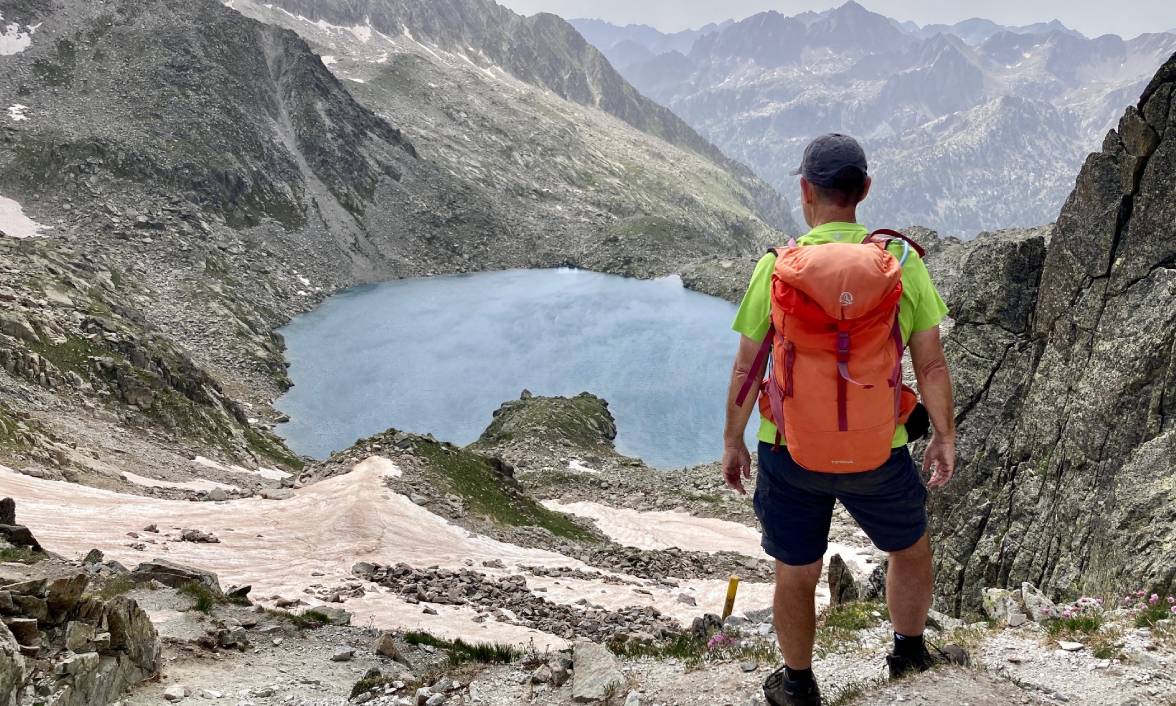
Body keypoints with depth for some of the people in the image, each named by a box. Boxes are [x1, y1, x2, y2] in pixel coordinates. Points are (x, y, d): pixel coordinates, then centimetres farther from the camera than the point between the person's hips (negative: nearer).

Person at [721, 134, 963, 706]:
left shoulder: (776, 265, -10)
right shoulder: (902, 263, -8)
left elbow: (747, 368, -5)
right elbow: (931, 365, -2)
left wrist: (733, 441, 8)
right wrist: (944, 437, 12)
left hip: (789, 449, 0)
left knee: (796, 576, 18)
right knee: (911, 550, 28)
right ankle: (908, 652, 47)